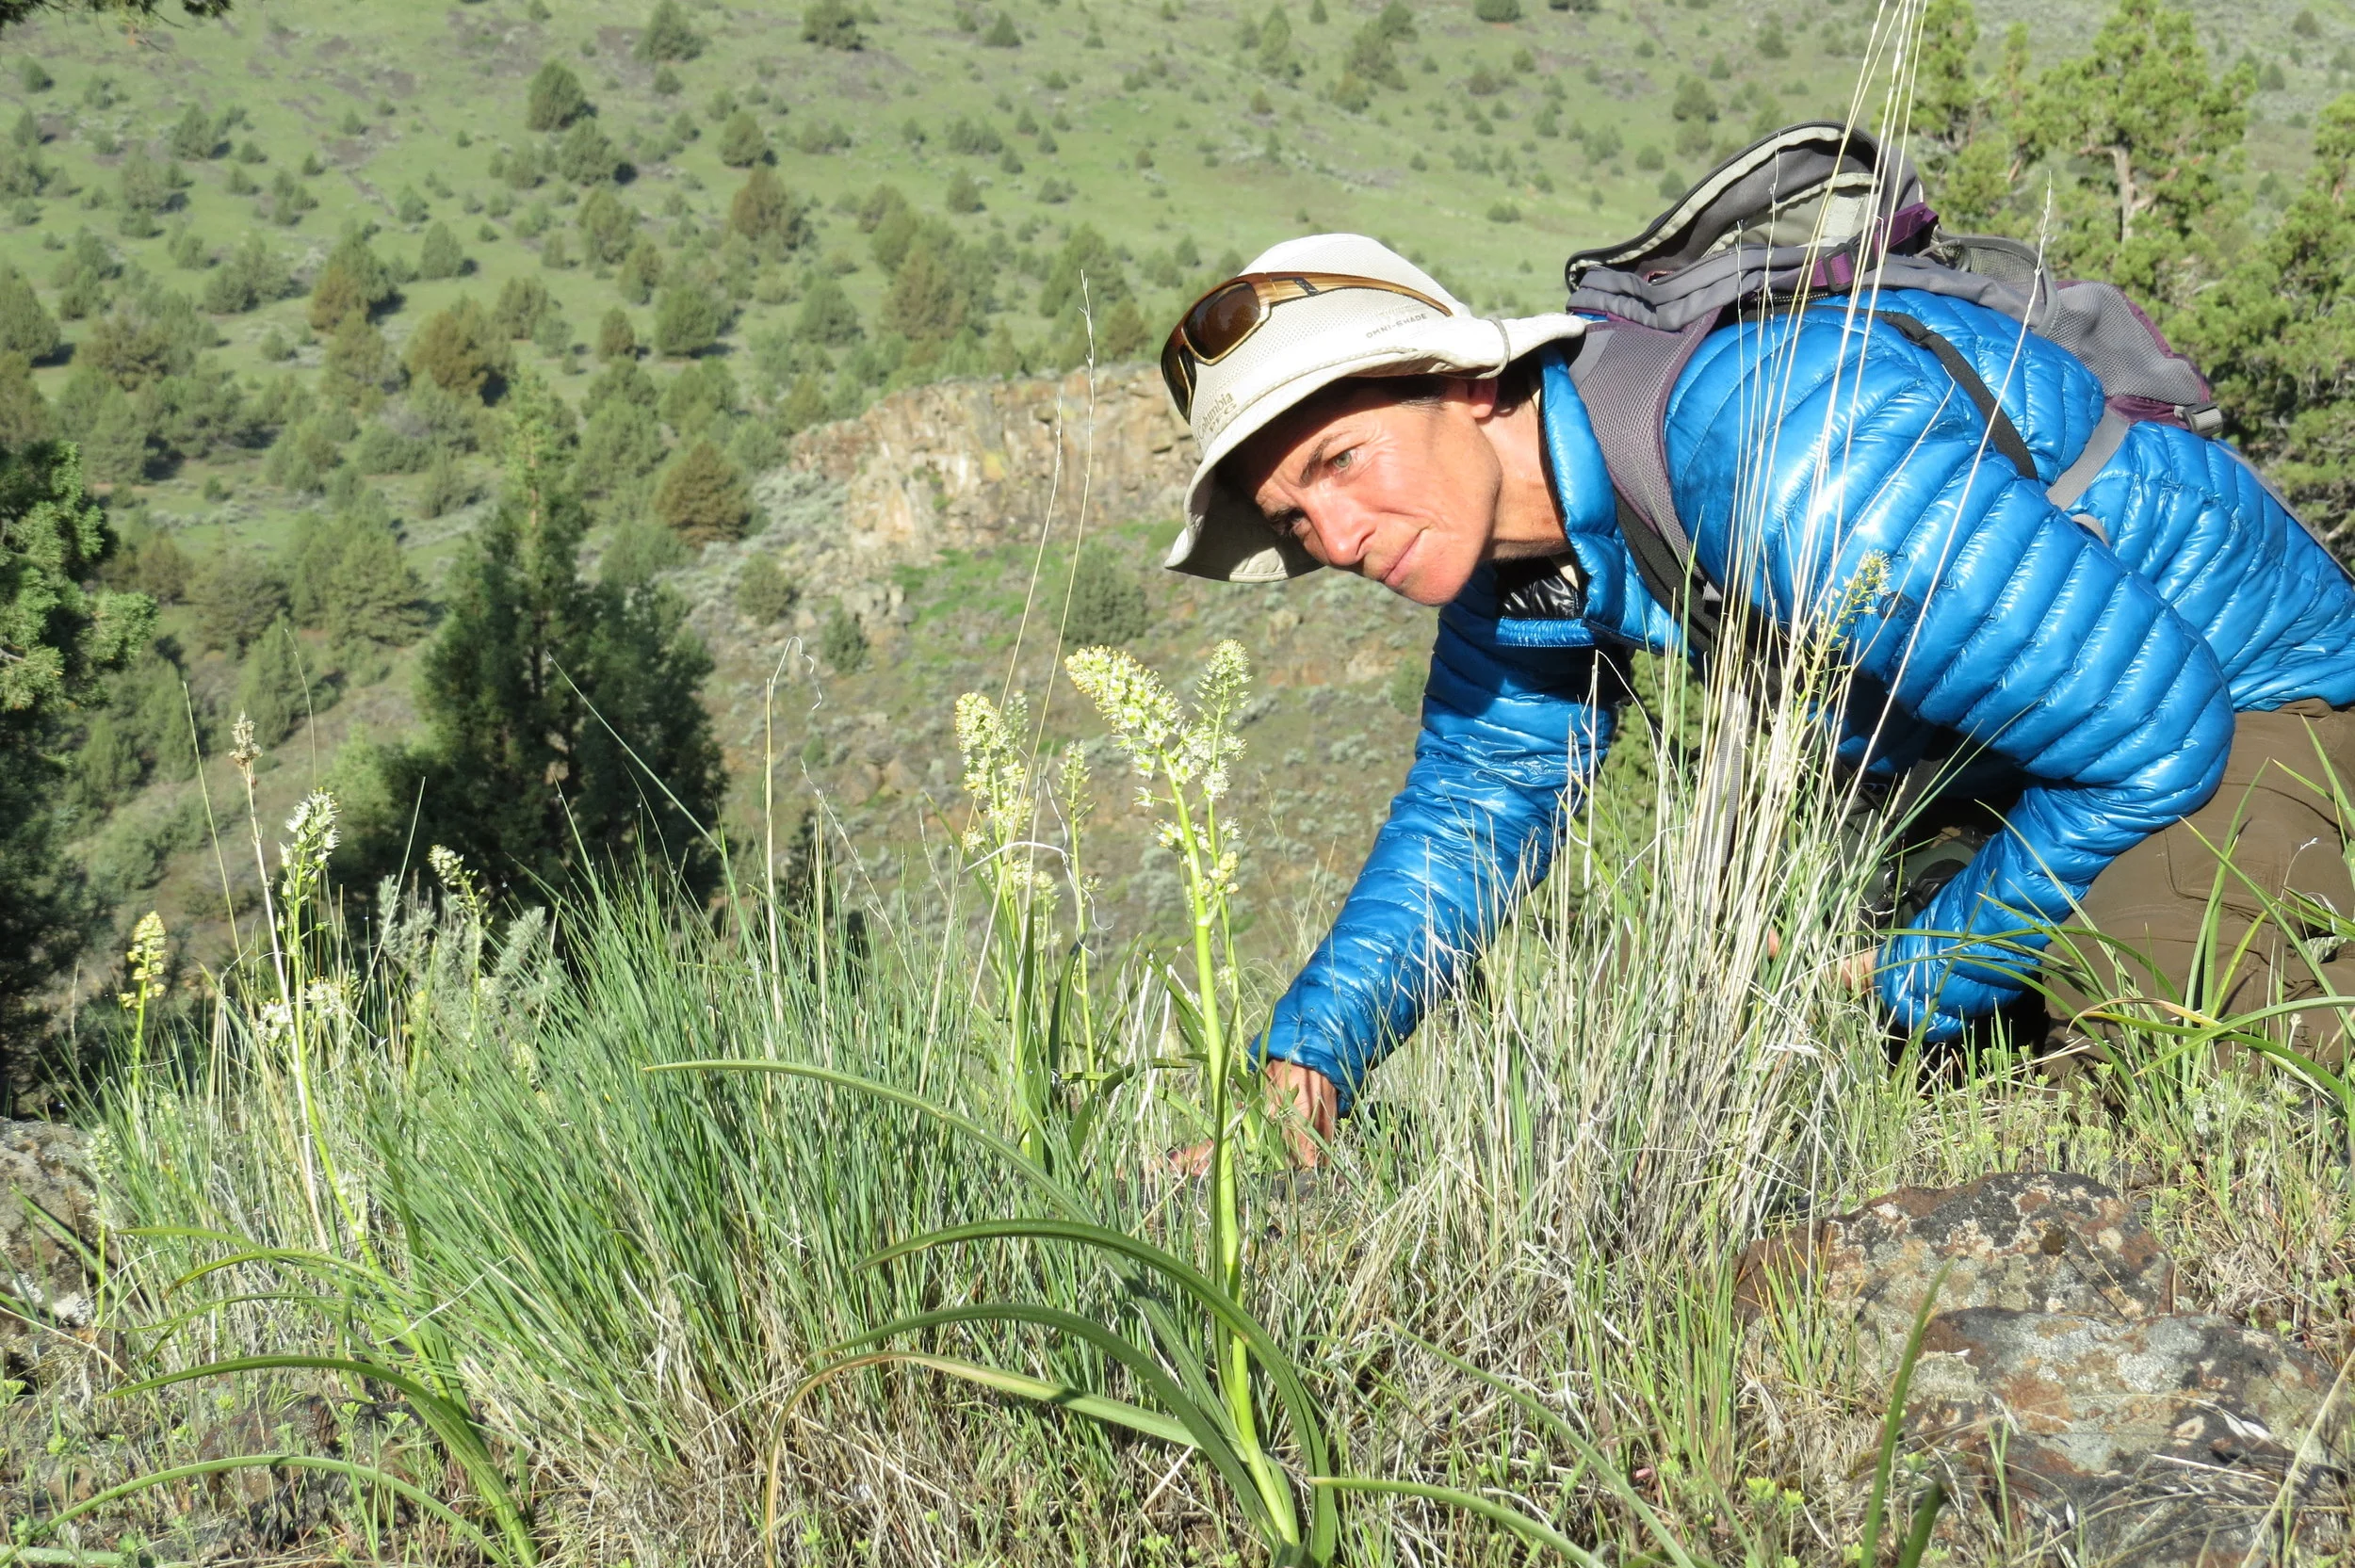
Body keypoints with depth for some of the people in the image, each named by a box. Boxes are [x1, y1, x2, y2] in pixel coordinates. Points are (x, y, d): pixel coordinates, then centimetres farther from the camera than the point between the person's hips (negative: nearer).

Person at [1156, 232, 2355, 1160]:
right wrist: (1301, 1067, -7)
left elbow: (2156, 736, -32)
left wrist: (1911, 991, -19)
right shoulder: (1512, 517, -8)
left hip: (2240, 702, -8)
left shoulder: (1790, 466, -38)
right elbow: (1468, 810, 7)